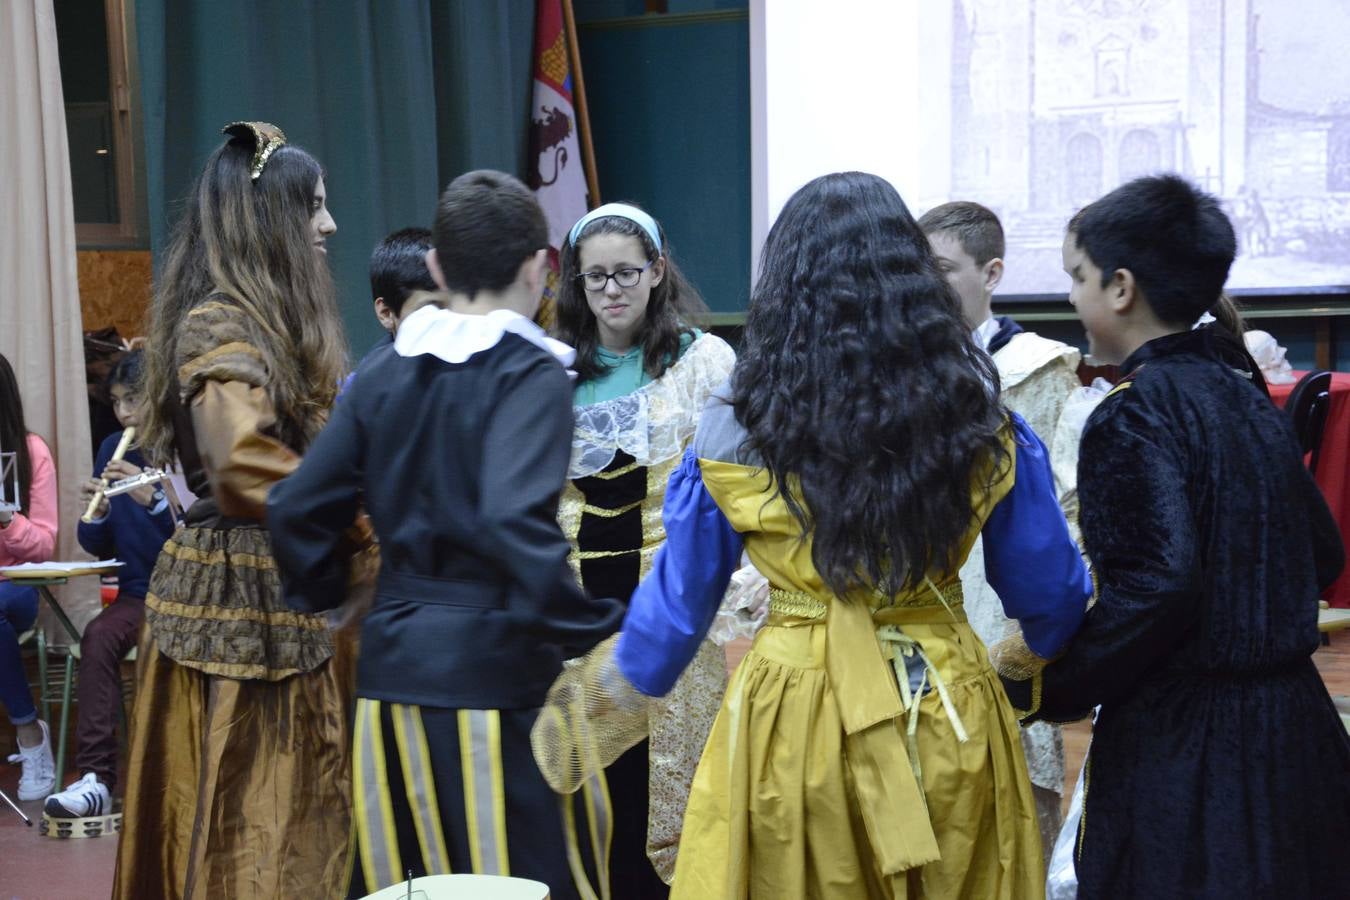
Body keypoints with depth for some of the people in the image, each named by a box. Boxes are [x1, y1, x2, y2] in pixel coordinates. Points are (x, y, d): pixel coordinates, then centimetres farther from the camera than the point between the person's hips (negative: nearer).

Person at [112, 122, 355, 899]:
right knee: (247, 826, -3)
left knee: (300, 818, 11)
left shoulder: (271, 323, 16)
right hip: (241, 602, -9)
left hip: (283, 599, 9)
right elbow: (244, 465, -26)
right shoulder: (221, 328, -14)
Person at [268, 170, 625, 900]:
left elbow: (297, 510, 7)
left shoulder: (386, 375, 8)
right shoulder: (529, 373, -9)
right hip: (492, 670, -6)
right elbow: (514, 521, -24)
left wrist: (327, 600, 21)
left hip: (390, 665, 6)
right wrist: (596, 636, -19)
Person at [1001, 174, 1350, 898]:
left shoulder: (1135, 412, -15)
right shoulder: (1246, 397, 9)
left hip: (1179, 743, -8)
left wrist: (1049, 690, -16)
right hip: (1290, 723, 8)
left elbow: (1155, 585, -25)